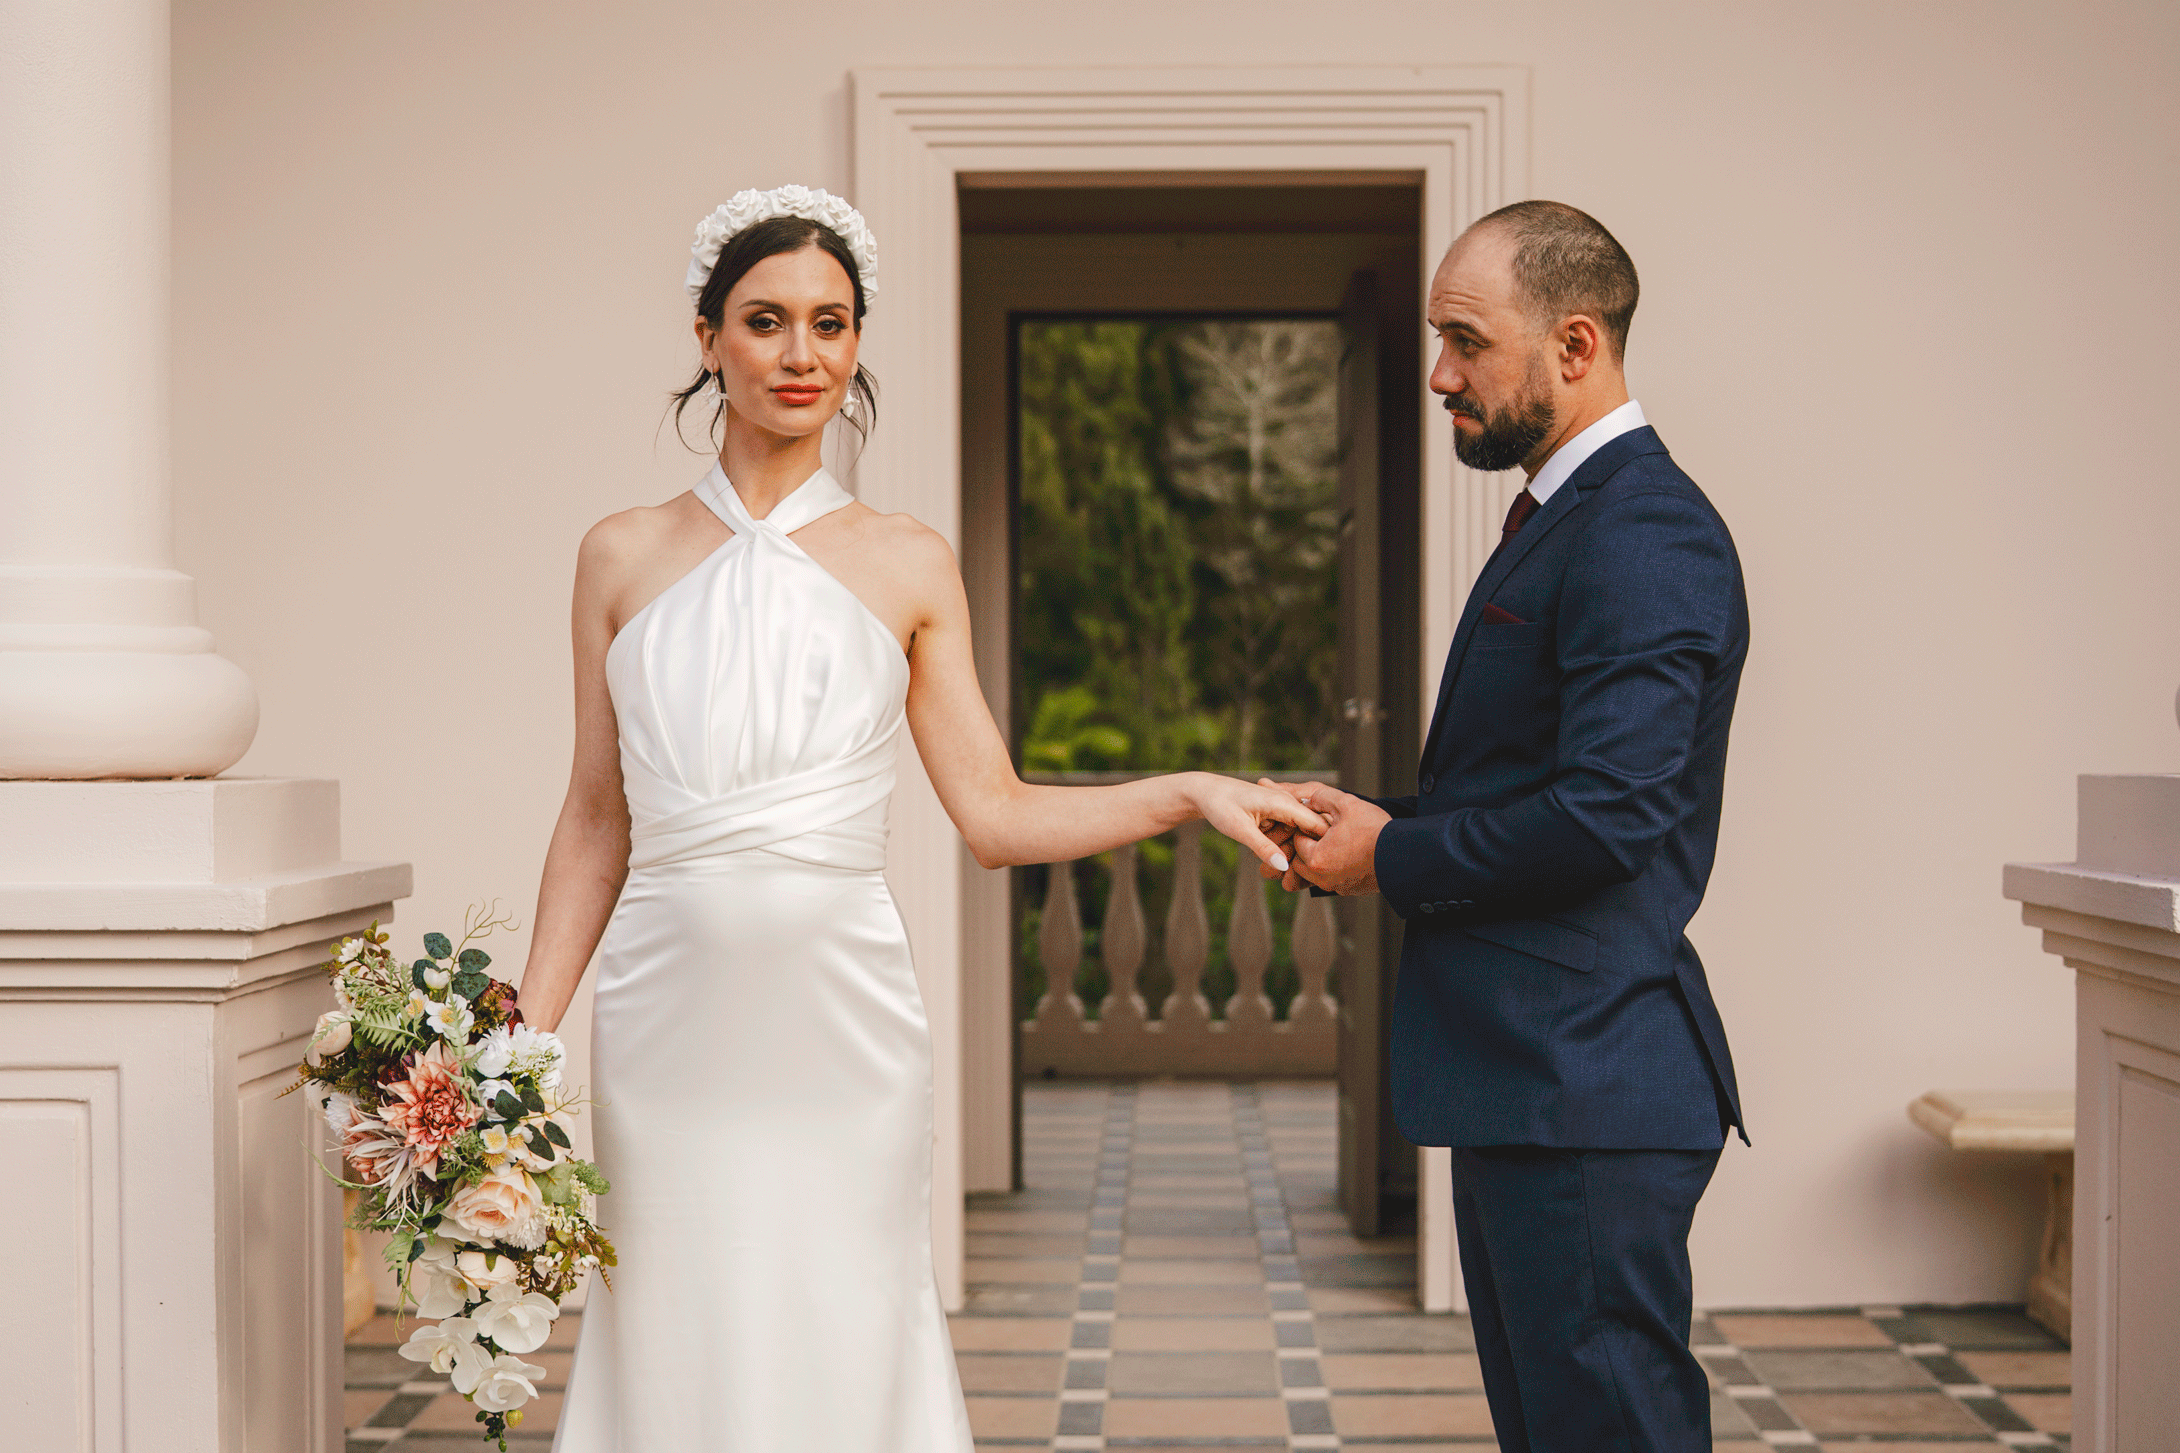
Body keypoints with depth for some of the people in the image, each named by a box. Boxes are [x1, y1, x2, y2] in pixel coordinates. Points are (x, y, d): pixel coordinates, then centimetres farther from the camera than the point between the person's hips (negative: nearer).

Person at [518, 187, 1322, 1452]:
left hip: (838, 1013, -1)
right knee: (679, 1350, 4)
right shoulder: (626, 560, 7)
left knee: (838, 1345, 2)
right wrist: (530, 1036, 2)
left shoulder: (908, 566, 5)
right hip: (670, 1009, 1)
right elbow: (597, 822, 9)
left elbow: (996, 812, 2)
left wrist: (1189, 794, -9)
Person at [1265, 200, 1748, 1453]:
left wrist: (1393, 858, -12)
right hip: (1529, 1074, 11)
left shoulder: (1645, 536, -17)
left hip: (1587, 1087, -11)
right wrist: (1375, 818, 4)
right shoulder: (1566, 518, 17)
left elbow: (1604, 819, -25)